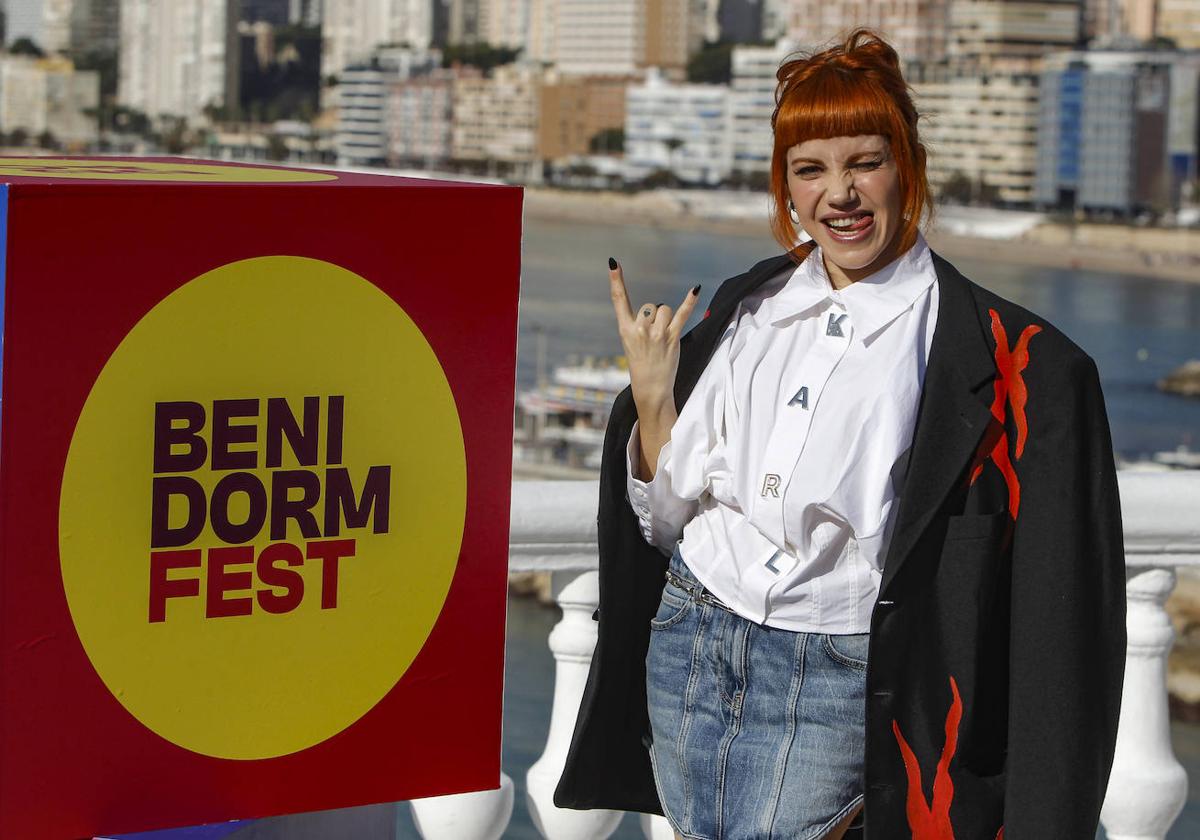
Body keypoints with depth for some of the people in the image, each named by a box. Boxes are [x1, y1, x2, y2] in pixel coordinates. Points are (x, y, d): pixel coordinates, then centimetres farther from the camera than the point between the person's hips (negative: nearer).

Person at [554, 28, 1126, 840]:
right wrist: (650, 398, -3)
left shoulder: (989, 349, -6)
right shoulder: (747, 308, 8)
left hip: (832, 681, -5)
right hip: (687, 651, 5)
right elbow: (671, 518, 10)